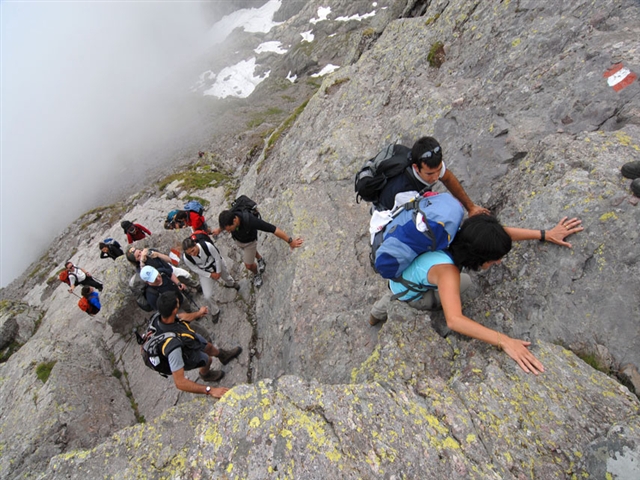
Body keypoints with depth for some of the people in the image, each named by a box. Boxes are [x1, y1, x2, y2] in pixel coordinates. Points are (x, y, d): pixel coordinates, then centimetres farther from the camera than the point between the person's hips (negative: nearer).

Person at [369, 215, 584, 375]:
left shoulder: (459, 236, -25)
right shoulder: (447, 270, -46)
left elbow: (503, 233, -12)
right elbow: (454, 320, -58)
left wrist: (546, 235, -16)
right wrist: (504, 341, -59)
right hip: (405, 292, -7)